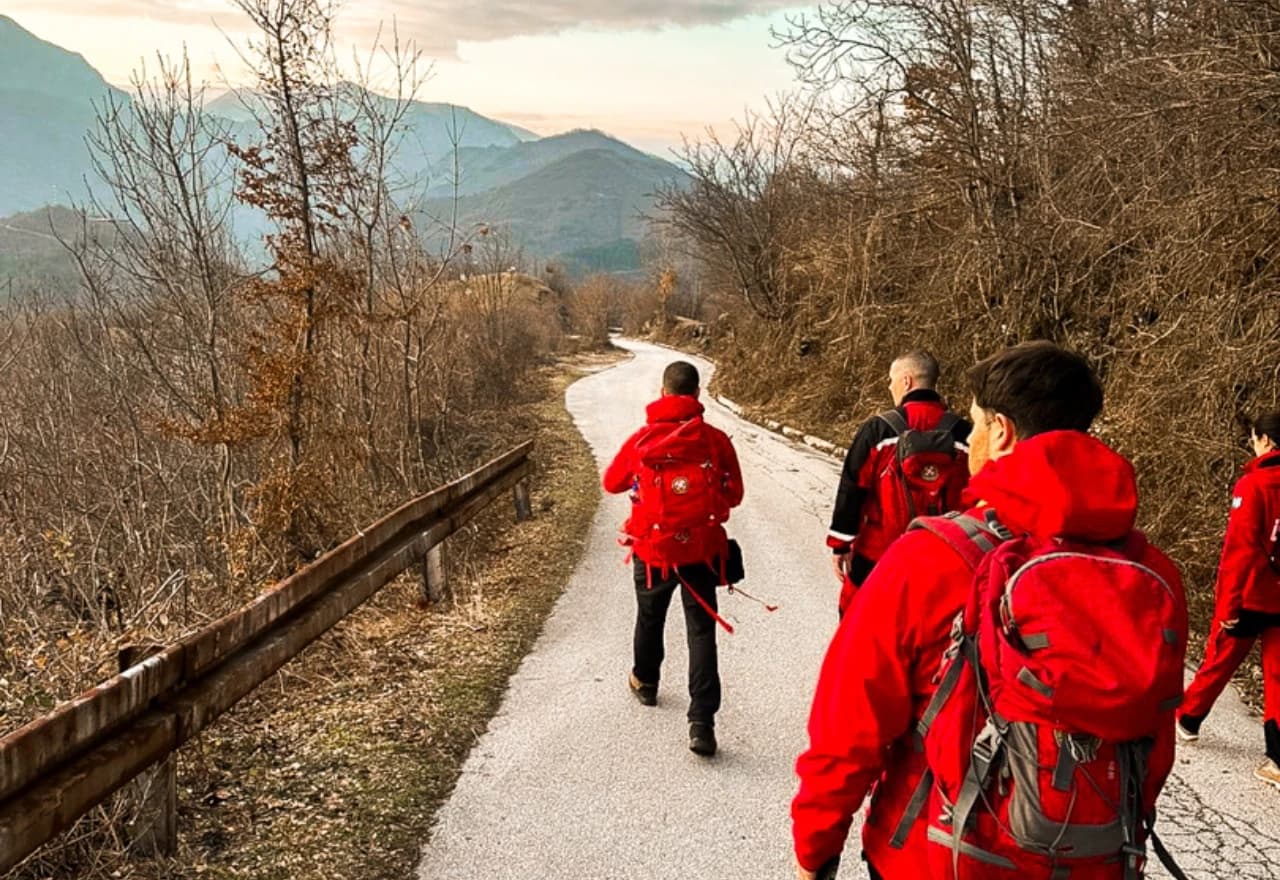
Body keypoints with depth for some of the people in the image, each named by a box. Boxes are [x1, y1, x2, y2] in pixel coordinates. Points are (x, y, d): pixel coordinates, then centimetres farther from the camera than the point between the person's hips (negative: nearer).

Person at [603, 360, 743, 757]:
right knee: (702, 630, 3)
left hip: (652, 549, 1)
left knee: (650, 618, 25)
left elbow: (612, 482, 8)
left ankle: (645, 682, 48)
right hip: (702, 548, -1)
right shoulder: (715, 440, -9)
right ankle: (702, 721, -5)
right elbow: (734, 494, 0)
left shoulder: (641, 440, -9)